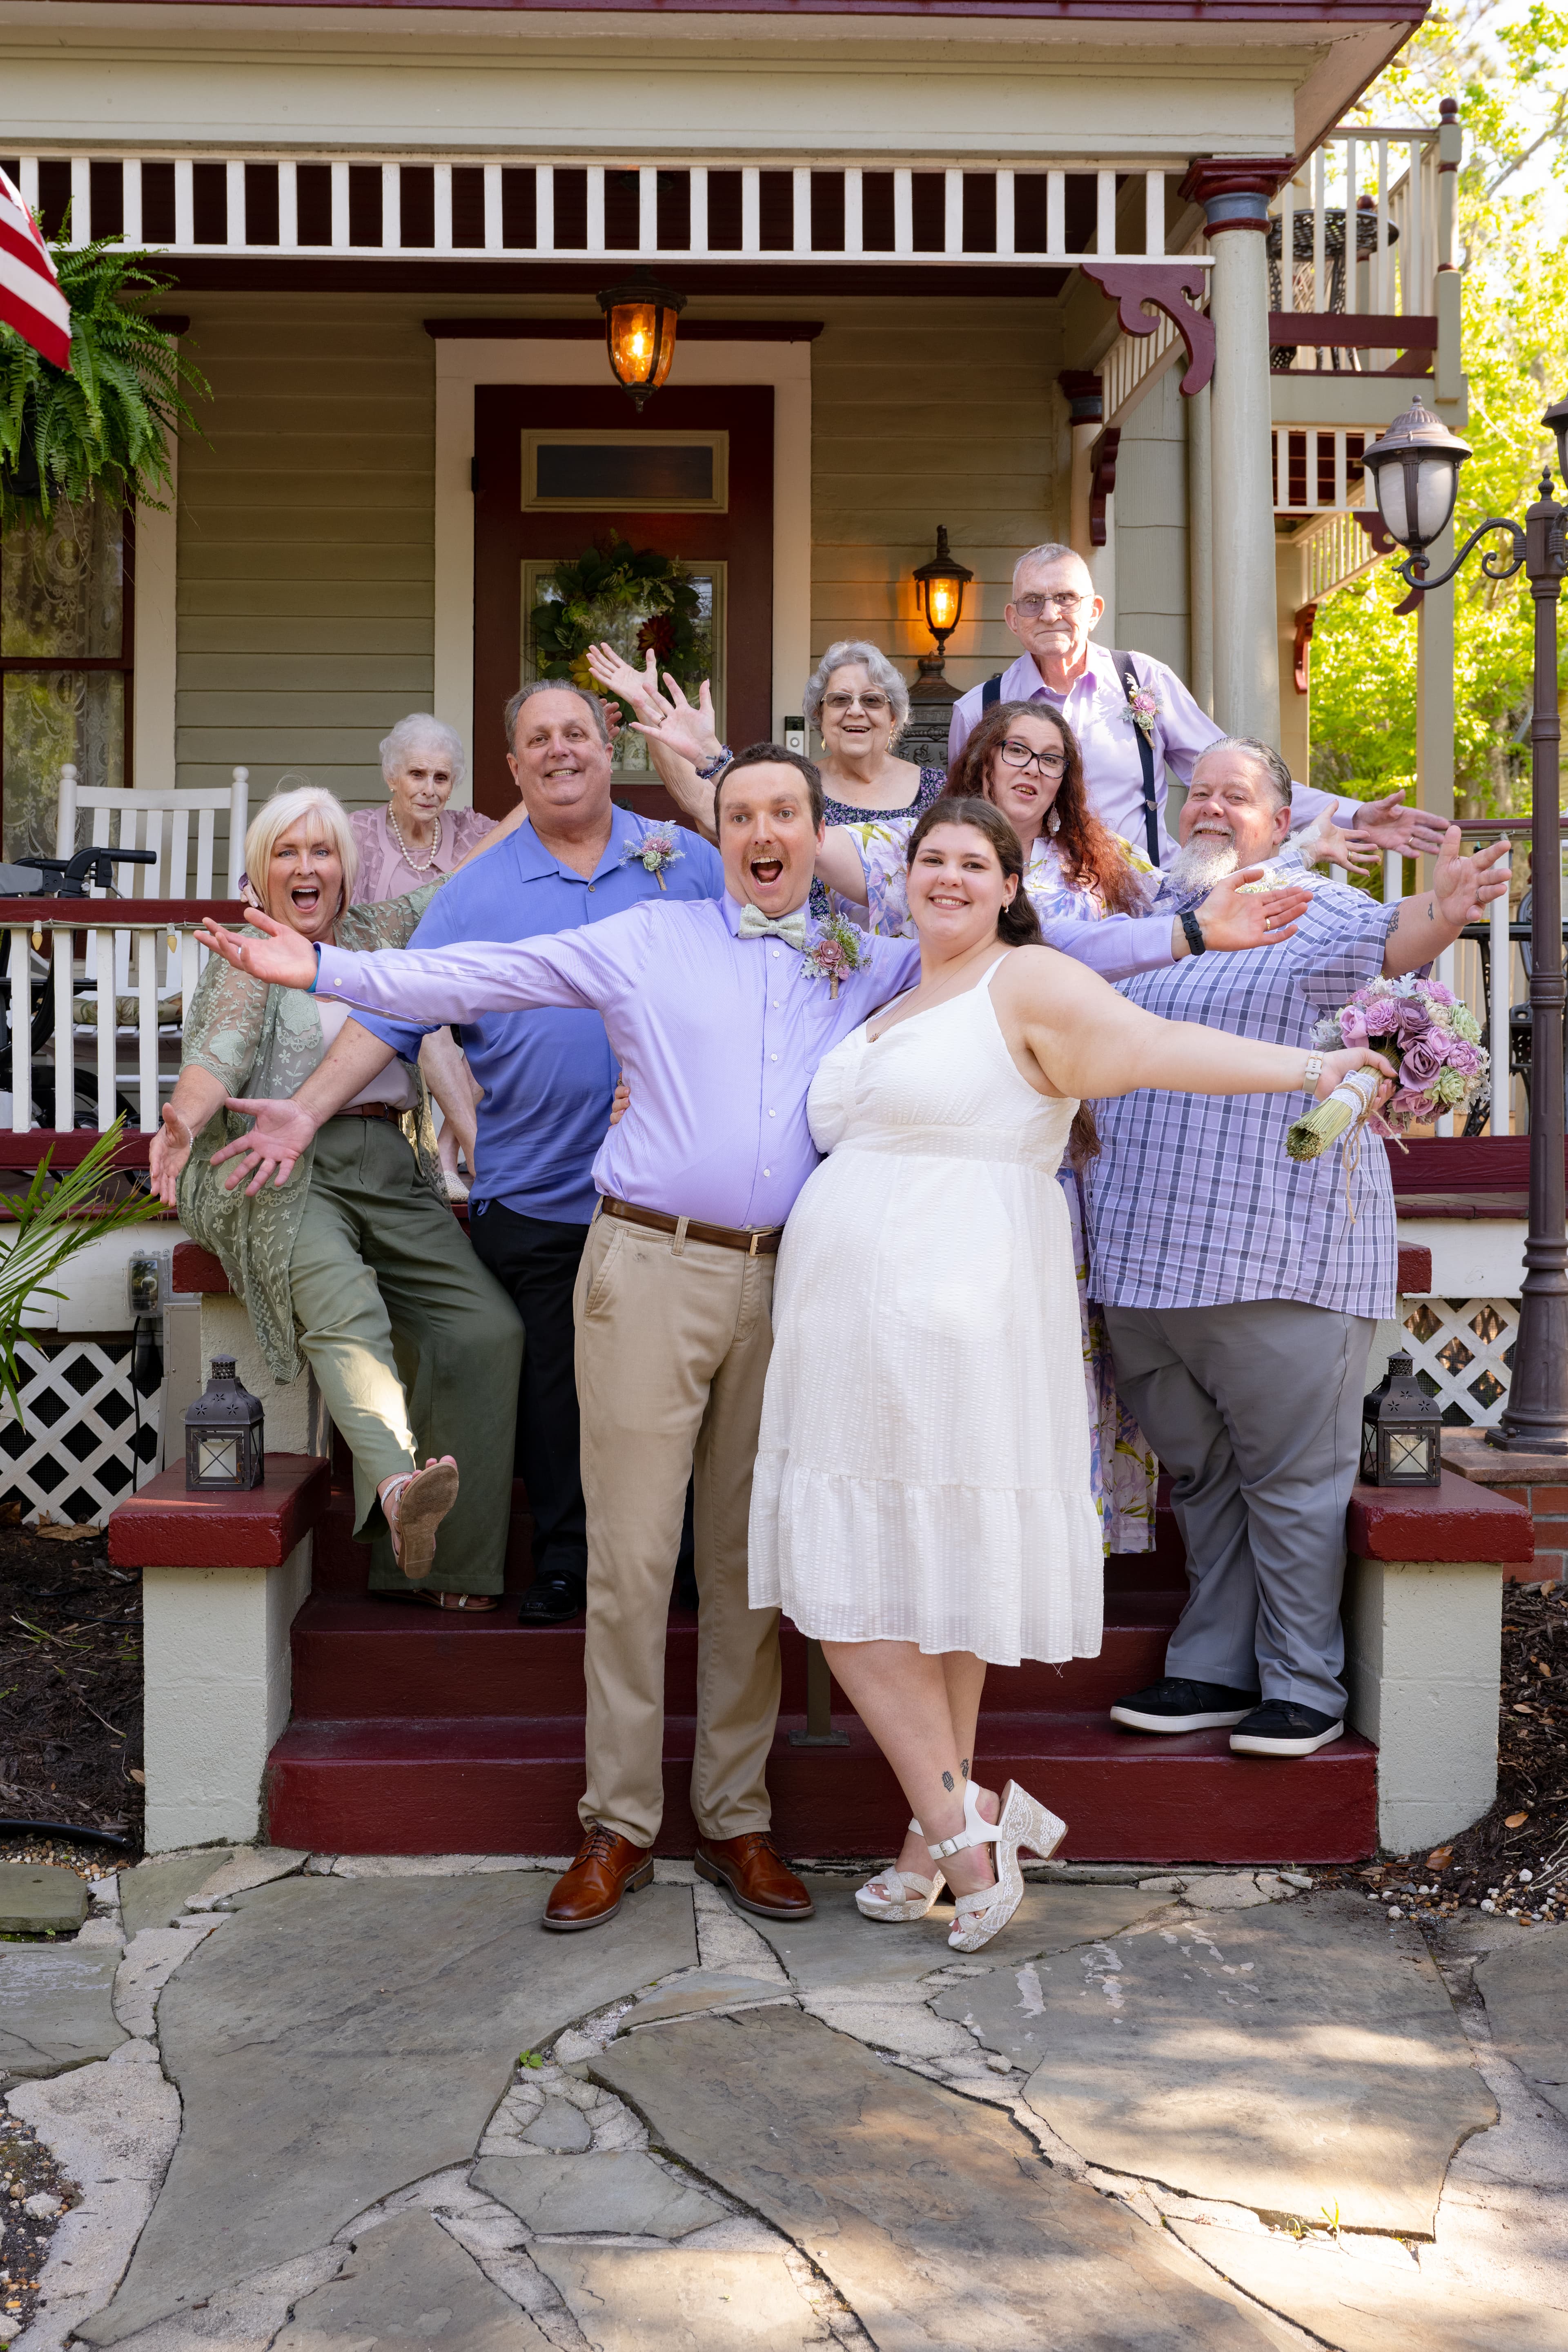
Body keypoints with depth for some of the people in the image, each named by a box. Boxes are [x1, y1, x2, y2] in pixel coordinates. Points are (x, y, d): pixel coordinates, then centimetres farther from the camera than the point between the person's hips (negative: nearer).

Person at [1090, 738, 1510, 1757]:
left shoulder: (1313, 913, 0)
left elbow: (1386, 939, -22)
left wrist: (1438, 914, -43)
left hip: (1283, 1251, -6)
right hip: (1146, 1253, 6)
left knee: (1292, 1479, 1)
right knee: (1200, 1475, 15)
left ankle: (1304, 1683, 13)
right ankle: (1215, 1669, 25)